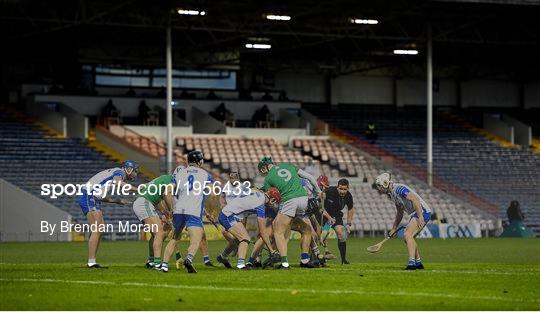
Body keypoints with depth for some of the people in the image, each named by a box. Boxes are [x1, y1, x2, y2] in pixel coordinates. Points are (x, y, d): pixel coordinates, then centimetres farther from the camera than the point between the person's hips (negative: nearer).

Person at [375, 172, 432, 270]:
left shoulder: (399, 189, -17)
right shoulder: (392, 194, 15)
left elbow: (415, 199, -27)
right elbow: (400, 213, 27)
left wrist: (420, 217, -32)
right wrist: (394, 228, 30)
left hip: (422, 212, -11)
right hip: (415, 214, 11)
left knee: (408, 235, -21)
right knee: (408, 238, 15)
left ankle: (411, 263, -27)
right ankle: (418, 263, 23)